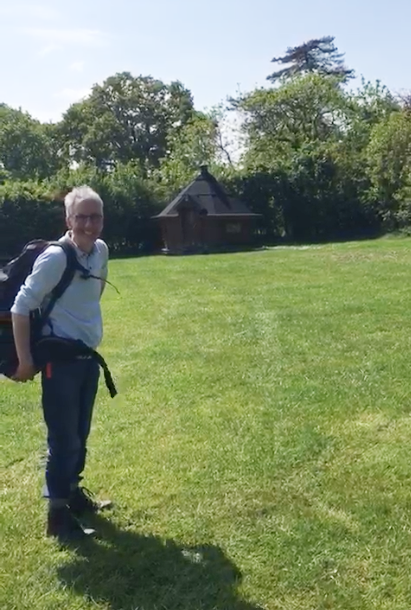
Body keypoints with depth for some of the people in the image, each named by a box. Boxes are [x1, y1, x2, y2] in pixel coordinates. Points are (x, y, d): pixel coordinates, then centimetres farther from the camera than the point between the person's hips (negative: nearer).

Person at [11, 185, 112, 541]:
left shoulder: (101, 251, 1)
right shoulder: (55, 257, -20)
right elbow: (21, 306, -17)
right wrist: (25, 359, -15)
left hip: (89, 356, 7)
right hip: (60, 359, -7)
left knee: (80, 435, 19)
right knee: (63, 438, 1)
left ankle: (73, 493, 37)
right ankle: (58, 515, 15)